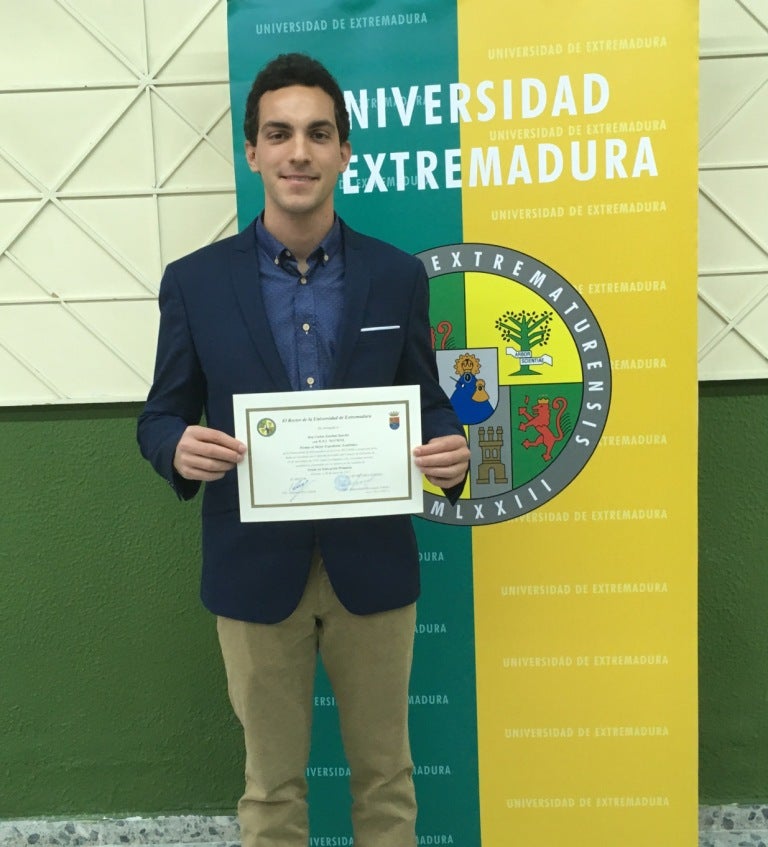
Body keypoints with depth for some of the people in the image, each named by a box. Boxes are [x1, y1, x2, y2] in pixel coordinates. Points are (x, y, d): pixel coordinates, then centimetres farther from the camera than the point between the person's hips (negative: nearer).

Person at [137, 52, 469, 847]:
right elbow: (160, 416, 2)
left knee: (384, 773, 20)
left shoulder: (398, 276, 0)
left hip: (373, 564, 1)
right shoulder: (194, 281, -2)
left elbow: (426, 404, 5)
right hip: (254, 569, 0)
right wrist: (181, 447, -21)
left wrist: (450, 447, -17)